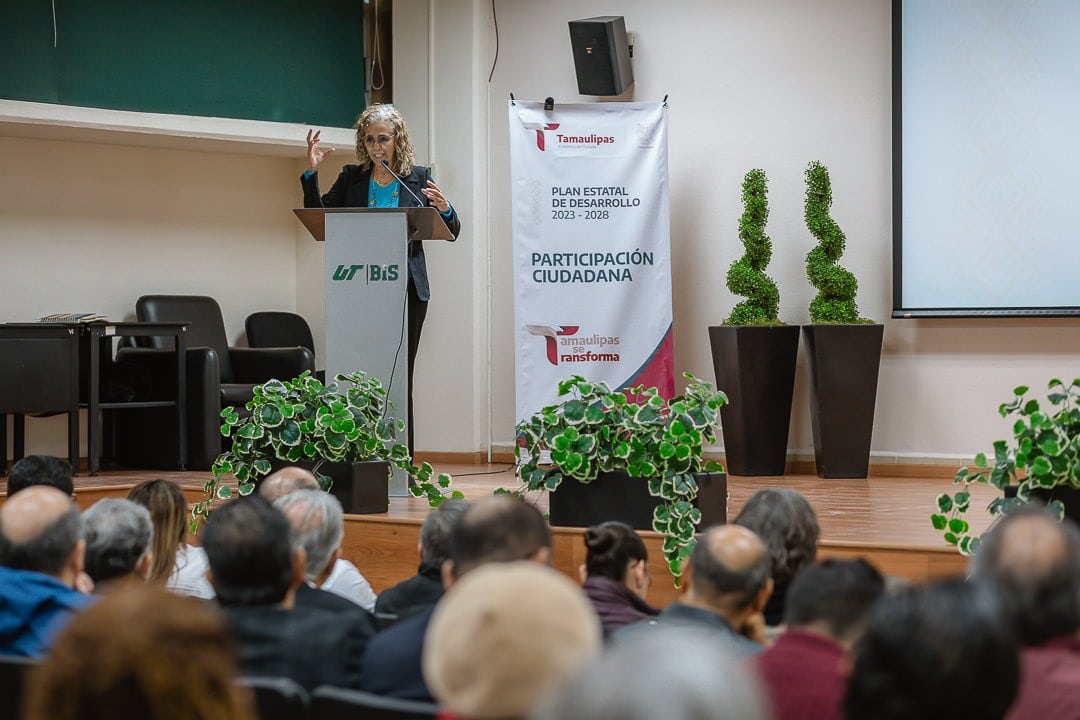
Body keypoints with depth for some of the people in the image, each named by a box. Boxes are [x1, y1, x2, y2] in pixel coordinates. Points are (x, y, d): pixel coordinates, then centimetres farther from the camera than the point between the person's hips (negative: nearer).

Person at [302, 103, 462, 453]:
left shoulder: (419, 177, 6)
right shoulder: (351, 178, 9)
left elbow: (452, 233, 6)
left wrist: (445, 209, -15)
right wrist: (311, 173, -3)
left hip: (406, 289, -1)